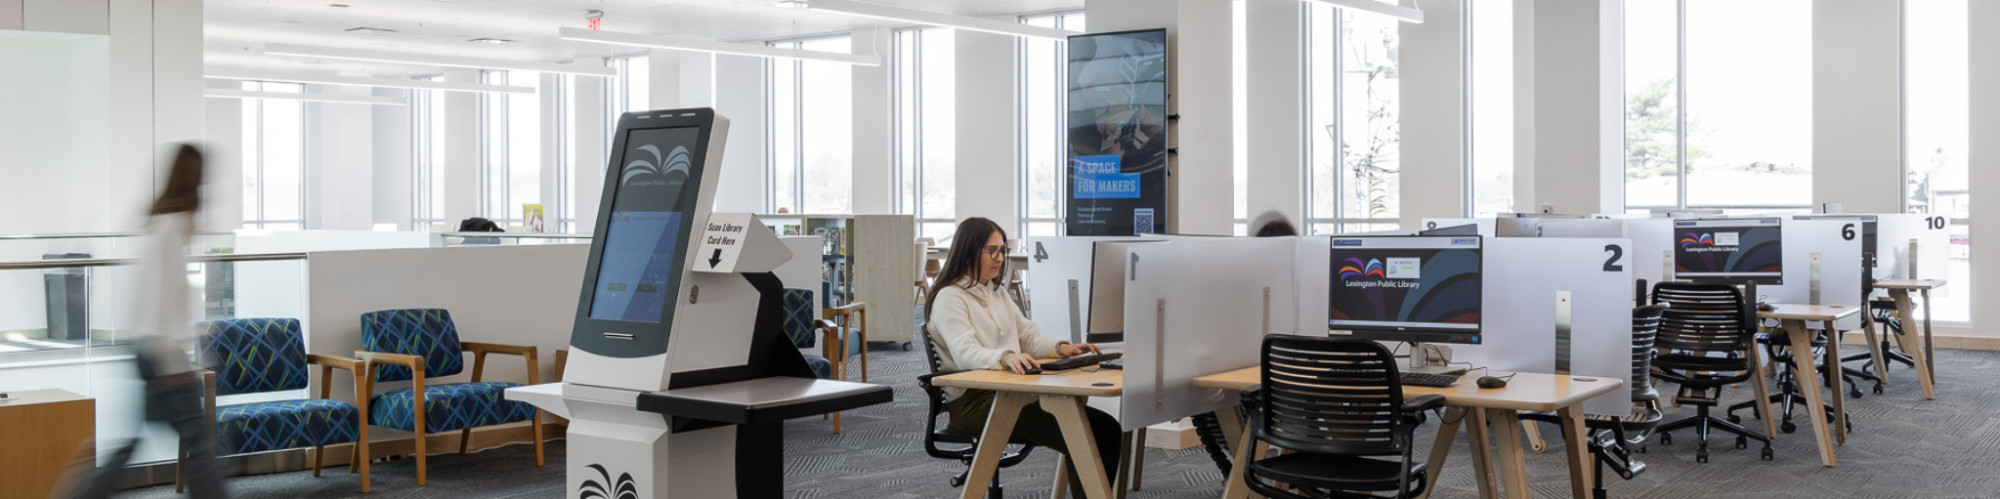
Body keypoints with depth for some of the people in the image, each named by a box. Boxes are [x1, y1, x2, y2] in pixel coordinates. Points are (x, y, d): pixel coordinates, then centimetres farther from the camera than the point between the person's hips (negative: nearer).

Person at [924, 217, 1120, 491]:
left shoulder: (997, 293, 21)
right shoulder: (950, 298, -6)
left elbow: (1029, 335, 19)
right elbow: (965, 353, -22)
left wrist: (1061, 348, -2)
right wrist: (1006, 358, -41)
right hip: (973, 401, -8)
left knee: (1105, 427, -13)